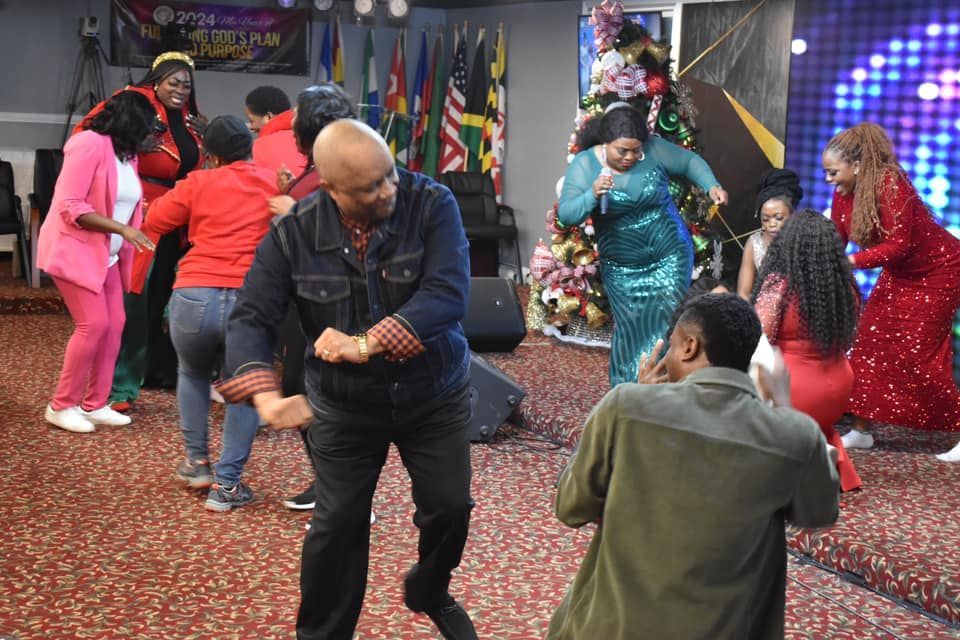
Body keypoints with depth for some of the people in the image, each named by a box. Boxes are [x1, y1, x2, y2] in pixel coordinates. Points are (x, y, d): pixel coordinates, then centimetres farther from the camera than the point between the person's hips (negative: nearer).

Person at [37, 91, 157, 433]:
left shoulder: (126, 154, 9)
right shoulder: (90, 144, -17)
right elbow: (71, 206, -22)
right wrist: (121, 229, -25)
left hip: (107, 254, 9)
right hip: (74, 249, -9)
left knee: (114, 324, 3)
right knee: (93, 324, -13)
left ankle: (94, 405, 12)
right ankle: (61, 406, 1)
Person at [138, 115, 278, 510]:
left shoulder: (198, 183, 9)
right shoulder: (274, 183, 12)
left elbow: (153, 222, 15)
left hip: (194, 298, 0)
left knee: (193, 373, 29)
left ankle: (196, 462, 31)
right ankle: (226, 484, 10)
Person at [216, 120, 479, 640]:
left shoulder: (432, 205, -19)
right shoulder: (292, 233, -15)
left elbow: (447, 294, -29)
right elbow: (250, 319, -16)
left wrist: (366, 345, -36)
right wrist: (264, 395, -34)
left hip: (434, 397, 0)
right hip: (343, 408, 0)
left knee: (450, 508, 8)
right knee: (337, 524, 6)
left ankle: (430, 592, 42)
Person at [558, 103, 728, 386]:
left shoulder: (654, 150, -9)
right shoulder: (584, 164, -11)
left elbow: (690, 161, 7)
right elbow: (565, 215, -17)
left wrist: (711, 186, -10)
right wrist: (592, 194, -34)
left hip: (669, 258, 0)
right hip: (621, 269, 0)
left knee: (667, 323, -6)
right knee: (630, 330, 4)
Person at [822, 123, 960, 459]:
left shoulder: (890, 184, -30)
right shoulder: (843, 194, -6)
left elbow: (898, 245, -33)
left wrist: (850, 261, -37)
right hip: (900, 275, 8)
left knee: (918, 353, -8)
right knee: (869, 341, 2)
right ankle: (861, 431, 9)